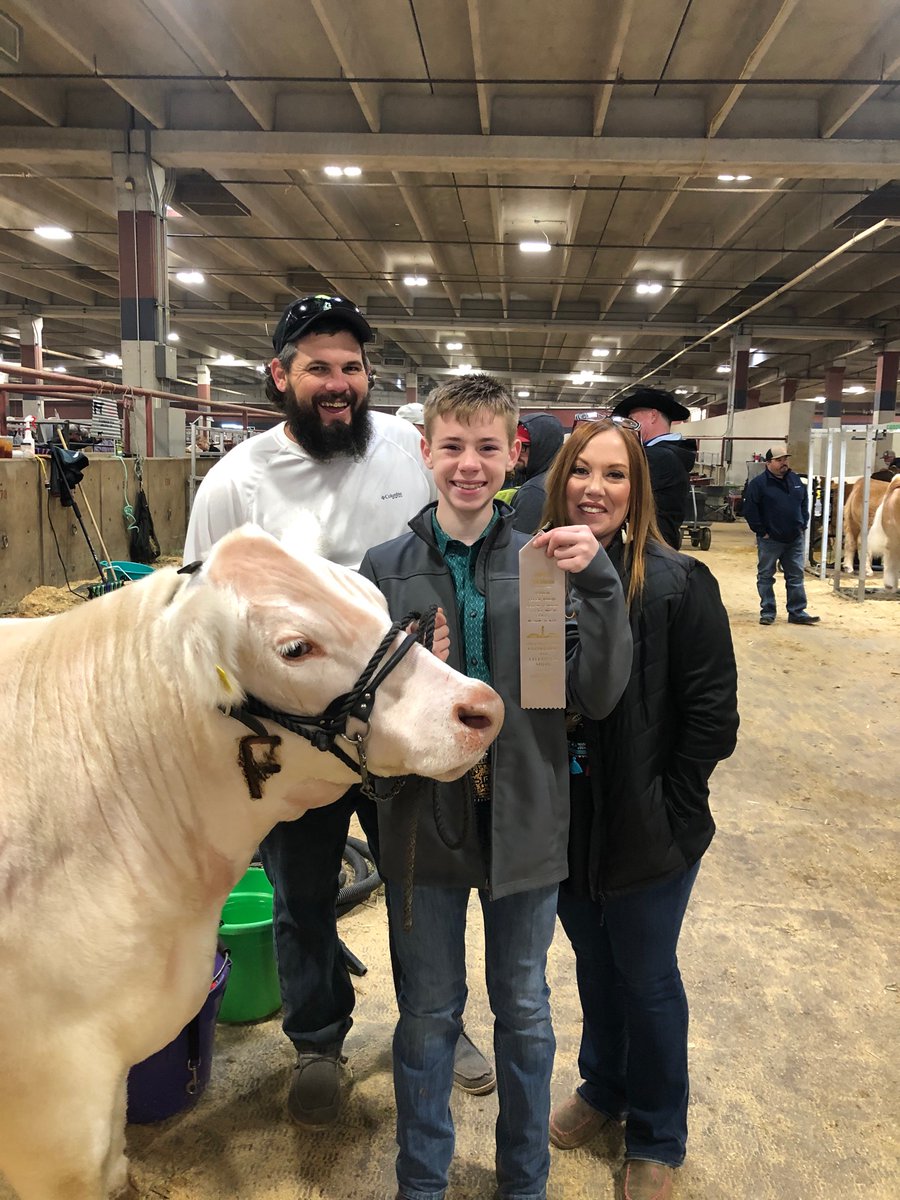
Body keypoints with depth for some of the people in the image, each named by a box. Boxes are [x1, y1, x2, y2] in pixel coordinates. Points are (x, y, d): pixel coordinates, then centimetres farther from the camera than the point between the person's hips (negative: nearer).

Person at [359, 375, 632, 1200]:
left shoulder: (548, 562, -5)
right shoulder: (386, 567, -5)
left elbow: (598, 695, -11)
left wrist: (600, 583, -22)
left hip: (526, 821, 1)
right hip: (423, 821, 0)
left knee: (525, 1012, 19)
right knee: (427, 1015, 17)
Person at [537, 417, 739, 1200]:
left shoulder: (678, 584, -16)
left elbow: (712, 714, -13)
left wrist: (666, 811, -12)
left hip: (648, 833, -3)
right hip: (563, 826, 4)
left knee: (647, 979, 16)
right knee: (594, 966, 24)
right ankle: (603, 1090, 51)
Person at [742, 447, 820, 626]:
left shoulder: (795, 479, 9)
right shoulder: (758, 483, -11)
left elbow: (804, 502, 19)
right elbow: (749, 509, -14)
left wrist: (803, 524, 9)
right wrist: (761, 531, -14)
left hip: (795, 539, 5)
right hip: (769, 540, -5)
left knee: (796, 577, 8)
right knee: (765, 576, 3)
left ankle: (797, 613, 14)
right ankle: (767, 612, 12)